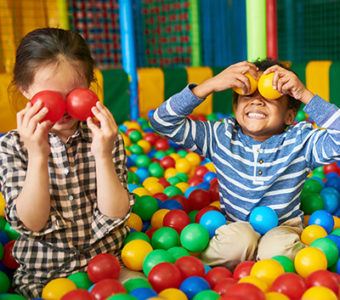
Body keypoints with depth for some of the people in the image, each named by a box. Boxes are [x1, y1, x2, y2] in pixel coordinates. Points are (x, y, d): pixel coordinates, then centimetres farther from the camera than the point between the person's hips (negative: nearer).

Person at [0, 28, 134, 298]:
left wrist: (103, 155, -19)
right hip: (43, 277, 0)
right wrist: (38, 156, -20)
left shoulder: (107, 140, -1)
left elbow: (114, 216, -8)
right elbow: (32, 223, -10)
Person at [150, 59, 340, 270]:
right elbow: (163, 121, -14)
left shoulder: (301, 141, -9)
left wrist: (305, 95, -30)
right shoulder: (221, 137, -7)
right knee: (237, 241, -32)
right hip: (237, 227, 1)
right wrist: (210, 85, -24)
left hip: (283, 228, 0)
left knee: (276, 250, -33)